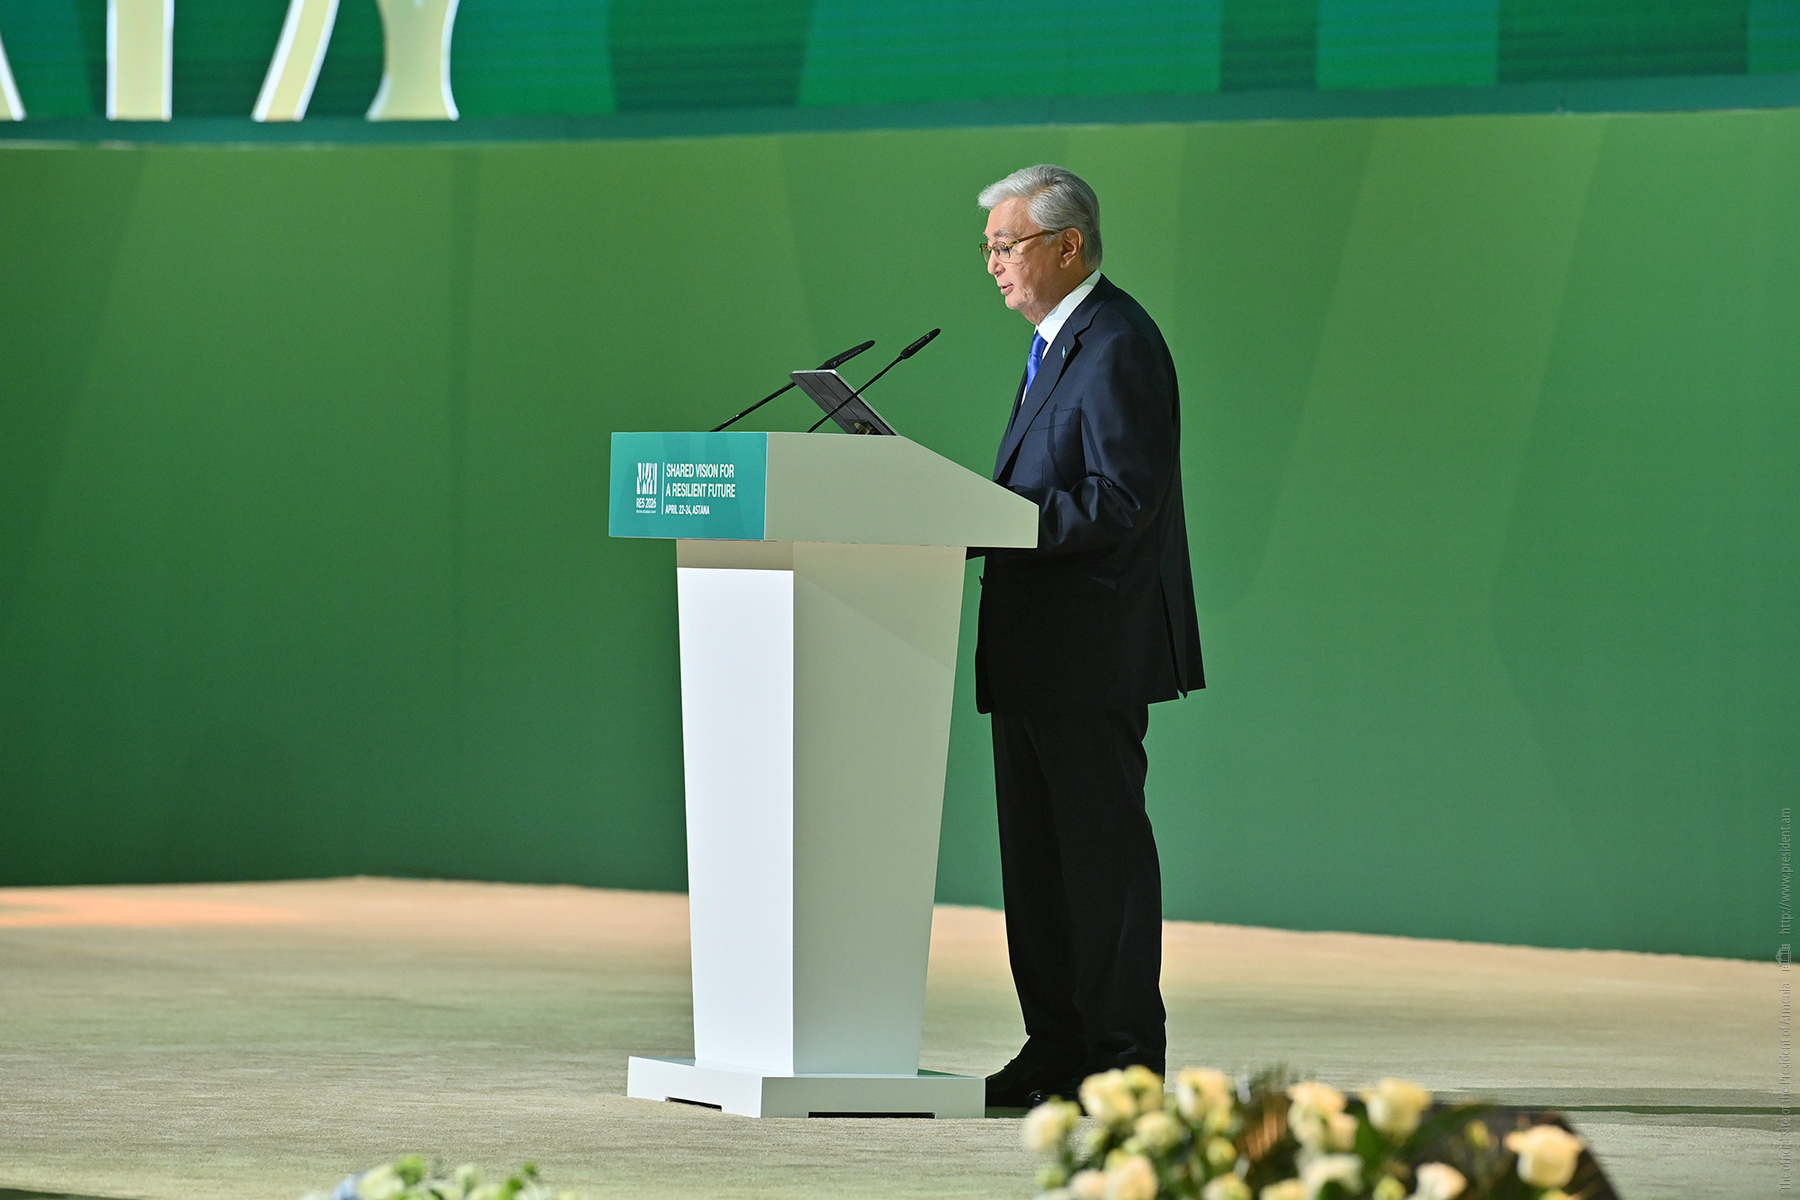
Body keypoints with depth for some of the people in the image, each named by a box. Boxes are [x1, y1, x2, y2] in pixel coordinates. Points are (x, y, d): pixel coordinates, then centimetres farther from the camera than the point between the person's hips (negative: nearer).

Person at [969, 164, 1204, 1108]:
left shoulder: (1117, 347, -14)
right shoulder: (1056, 345, 18)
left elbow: (1120, 500, -21)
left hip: (1091, 645, -10)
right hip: (1036, 652, 10)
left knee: (1101, 848, -6)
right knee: (1034, 853, 11)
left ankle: (1124, 1056, -2)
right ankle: (1056, 1046, 16)